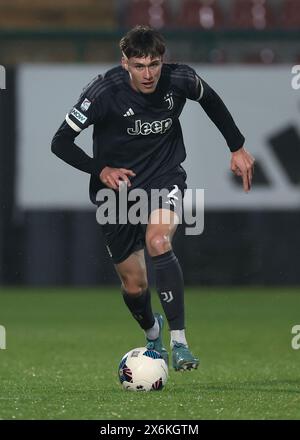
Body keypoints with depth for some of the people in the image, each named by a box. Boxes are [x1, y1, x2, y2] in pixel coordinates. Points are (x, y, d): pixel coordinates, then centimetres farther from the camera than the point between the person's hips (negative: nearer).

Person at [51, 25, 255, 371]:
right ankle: (152, 332, 43)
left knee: (158, 242, -31)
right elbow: (61, 142, -13)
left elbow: (210, 100, 10)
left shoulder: (180, 80, -15)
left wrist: (237, 147, 13)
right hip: (118, 186, 0)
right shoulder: (104, 91, -22)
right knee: (133, 285, 7)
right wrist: (101, 170, -24)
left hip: (165, 177, 0)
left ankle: (179, 342, -29)